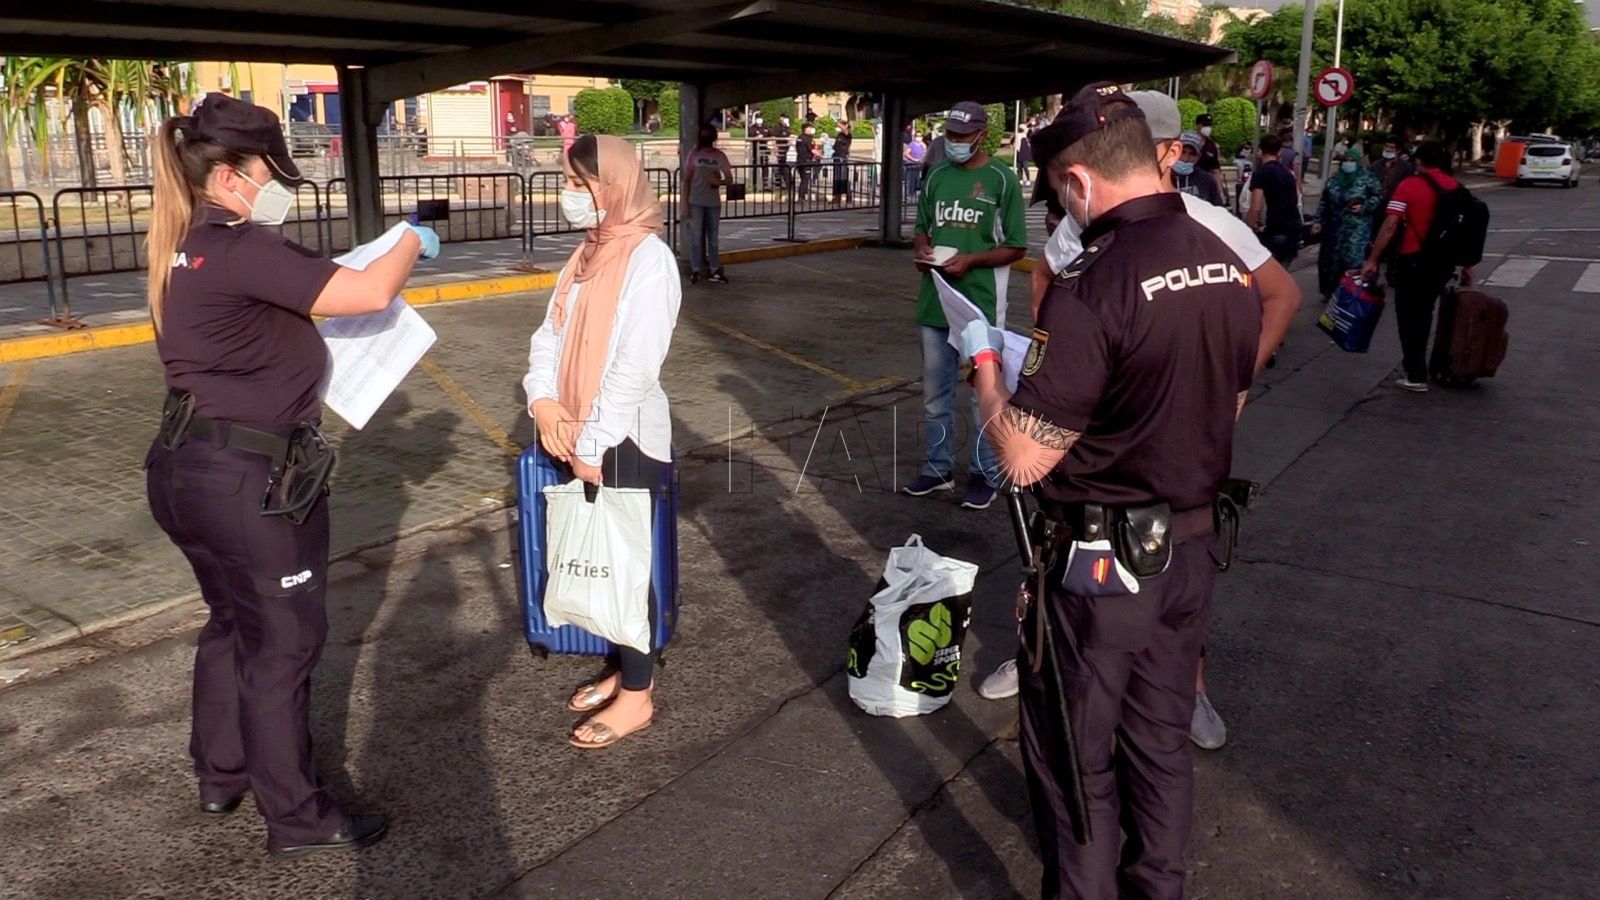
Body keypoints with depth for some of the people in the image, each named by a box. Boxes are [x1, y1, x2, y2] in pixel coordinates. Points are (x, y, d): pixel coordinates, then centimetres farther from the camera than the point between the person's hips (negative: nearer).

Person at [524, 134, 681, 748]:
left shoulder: (647, 258, -14)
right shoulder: (588, 253, 11)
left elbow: (637, 365, -20)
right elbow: (551, 334, 10)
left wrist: (594, 444, -18)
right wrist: (544, 401, -7)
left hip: (624, 439, -7)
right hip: (580, 436, 8)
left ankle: (636, 696, 17)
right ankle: (624, 668, 33)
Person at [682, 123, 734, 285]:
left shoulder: (719, 156, 5)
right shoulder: (694, 154, 1)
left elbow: (729, 179, 6)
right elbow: (687, 180, 2)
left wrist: (719, 182, -17)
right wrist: (685, 203, -4)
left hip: (713, 202, 2)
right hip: (695, 202, -2)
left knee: (713, 237, 8)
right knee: (696, 236, -3)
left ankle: (714, 270, 14)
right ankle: (695, 271, 3)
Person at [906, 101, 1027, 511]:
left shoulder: (1002, 180, -6)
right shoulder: (936, 177, 9)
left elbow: (1016, 247, -5)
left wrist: (970, 260, -17)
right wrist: (922, 251, -3)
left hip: (980, 304, -5)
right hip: (935, 300, 5)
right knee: (934, 393, 13)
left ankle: (985, 475, 15)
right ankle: (937, 469, 27)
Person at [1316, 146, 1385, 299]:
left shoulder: (1367, 178, -3)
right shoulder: (1334, 180, 9)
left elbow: (1378, 196, -1)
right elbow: (1324, 202, 12)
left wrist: (1365, 207, -14)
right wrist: (1318, 221, 8)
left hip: (1357, 227, -5)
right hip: (1335, 226, 5)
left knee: (1352, 260, -13)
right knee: (1329, 258, 7)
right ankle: (1330, 291, 22)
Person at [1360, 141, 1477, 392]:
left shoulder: (1409, 186, -8)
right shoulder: (1456, 187, 6)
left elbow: (1391, 225, -16)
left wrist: (1373, 259, -14)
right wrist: (1467, 265, 14)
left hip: (1414, 259, -5)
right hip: (1444, 261, 5)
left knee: (1409, 317, 4)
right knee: (1423, 313, 20)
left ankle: (1416, 376, 2)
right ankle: (1418, 368, 28)